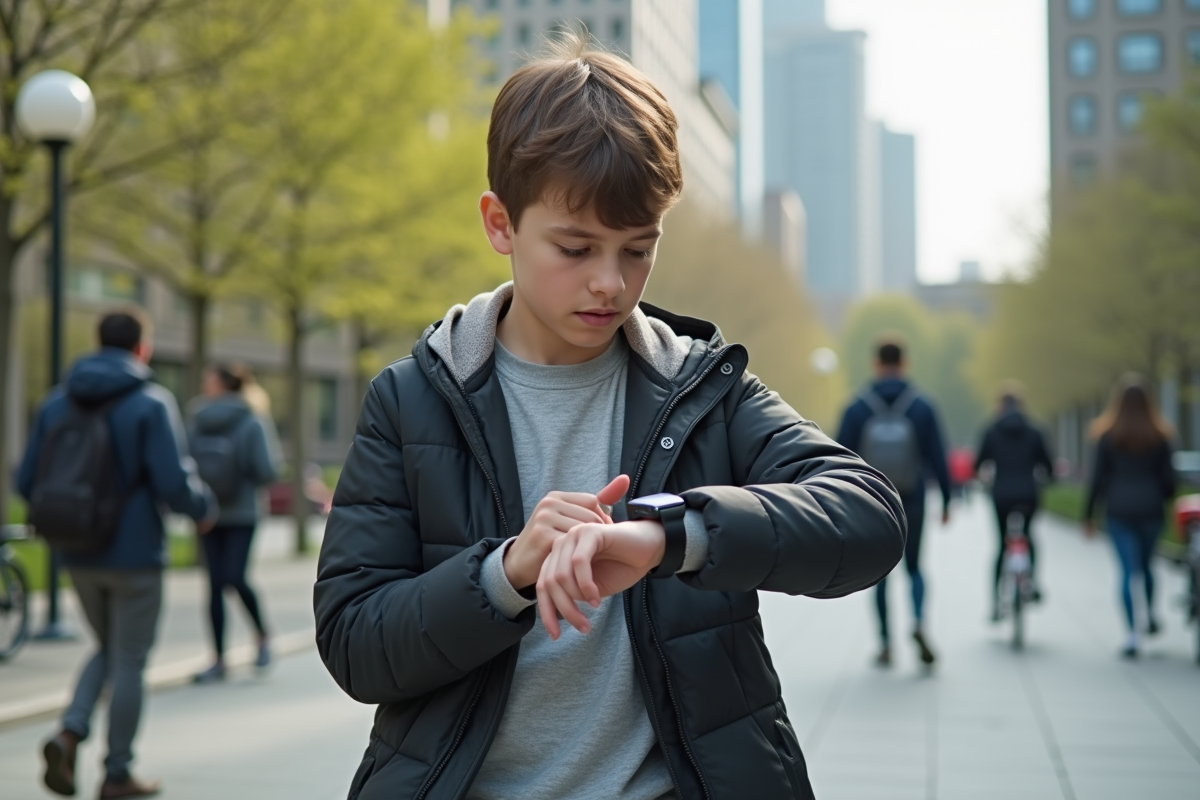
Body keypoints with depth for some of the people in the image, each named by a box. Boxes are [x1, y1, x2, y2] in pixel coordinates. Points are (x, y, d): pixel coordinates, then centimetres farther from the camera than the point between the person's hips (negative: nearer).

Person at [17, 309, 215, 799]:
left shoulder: (57, 402, 4)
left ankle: (69, 734, 2)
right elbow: (175, 483, -19)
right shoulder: (151, 403, -12)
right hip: (135, 556, -5)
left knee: (108, 650, 23)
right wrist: (204, 510, 1)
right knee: (129, 663, 8)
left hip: (78, 555, 5)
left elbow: (27, 482, 5)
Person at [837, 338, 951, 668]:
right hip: (911, 504, 0)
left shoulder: (857, 408, -3)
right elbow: (937, 457, -3)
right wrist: (946, 500, 5)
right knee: (913, 567, 16)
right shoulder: (922, 406, -2)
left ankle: (886, 644, 11)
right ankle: (919, 622, -9)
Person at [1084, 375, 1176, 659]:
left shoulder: (1108, 436, -3)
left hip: (1119, 511, -1)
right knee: (1146, 564, 23)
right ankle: (1151, 615, 21)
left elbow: (1097, 478, -2)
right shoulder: (1159, 437, 0)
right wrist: (1165, 503, 21)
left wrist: (1089, 515, 4)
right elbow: (1168, 478, 2)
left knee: (1128, 571, -2)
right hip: (1151, 510, 1)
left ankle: (1131, 637, -8)